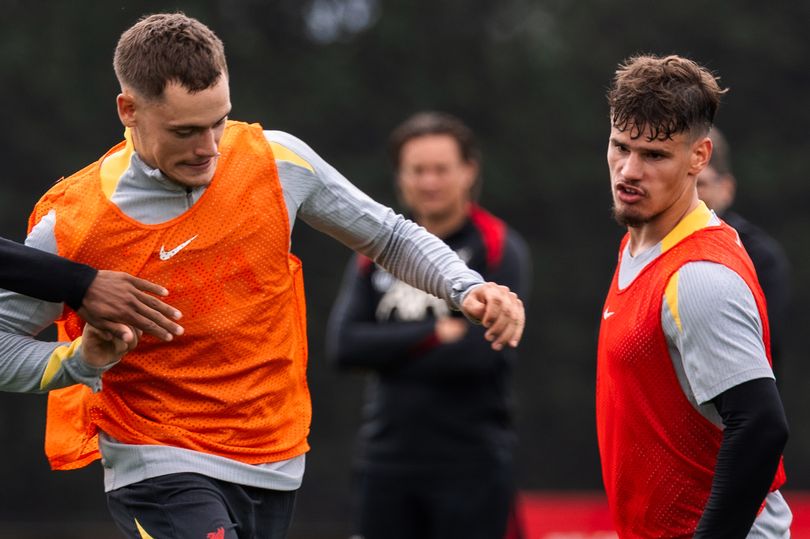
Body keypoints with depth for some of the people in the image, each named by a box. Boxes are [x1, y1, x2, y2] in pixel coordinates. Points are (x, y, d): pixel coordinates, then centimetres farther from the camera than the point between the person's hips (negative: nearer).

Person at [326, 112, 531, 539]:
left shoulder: (500, 250, -4)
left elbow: (483, 352, -16)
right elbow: (343, 344, -4)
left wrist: (390, 351, -8)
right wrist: (433, 334, -13)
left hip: (471, 468, -4)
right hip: (387, 463, 4)